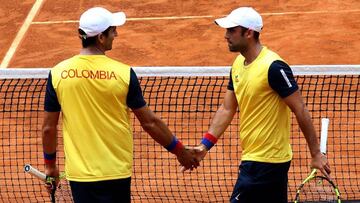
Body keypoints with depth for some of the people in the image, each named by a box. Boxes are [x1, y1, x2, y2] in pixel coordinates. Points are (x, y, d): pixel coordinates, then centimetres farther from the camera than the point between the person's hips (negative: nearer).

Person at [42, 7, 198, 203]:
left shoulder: (58, 73, -5)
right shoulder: (123, 73, -10)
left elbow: (48, 127, 2)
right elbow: (149, 122, -3)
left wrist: (50, 165, 17)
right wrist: (180, 151, 11)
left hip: (79, 173, 2)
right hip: (115, 173, -2)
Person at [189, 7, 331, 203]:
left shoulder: (273, 67, -19)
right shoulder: (238, 64, 8)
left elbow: (301, 111, -17)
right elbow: (227, 109, 13)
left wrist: (316, 154, -14)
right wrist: (205, 145, 3)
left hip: (265, 163, -9)